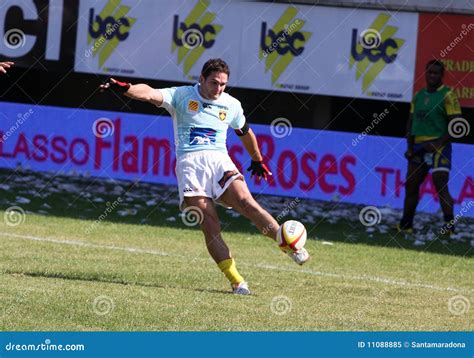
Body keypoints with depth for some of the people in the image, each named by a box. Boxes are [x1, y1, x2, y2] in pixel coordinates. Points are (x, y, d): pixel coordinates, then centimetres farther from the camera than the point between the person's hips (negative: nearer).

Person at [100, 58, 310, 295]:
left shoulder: (231, 105, 16)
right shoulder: (181, 96, 6)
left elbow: (245, 132, 34)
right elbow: (150, 94, -10)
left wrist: (257, 160, 46)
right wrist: (124, 88, -29)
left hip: (219, 159, 2)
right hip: (189, 162, -2)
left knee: (246, 202, -25)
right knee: (210, 226, -15)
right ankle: (237, 282, -15)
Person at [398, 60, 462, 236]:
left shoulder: (447, 95, -6)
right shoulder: (418, 95, 14)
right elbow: (411, 122, 17)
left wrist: (438, 143, -20)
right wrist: (410, 147, 5)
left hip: (438, 147, -7)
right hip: (418, 147, 7)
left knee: (440, 184, -18)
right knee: (411, 186, 10)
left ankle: (449, 225, -22)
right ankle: (405, 225, 21)